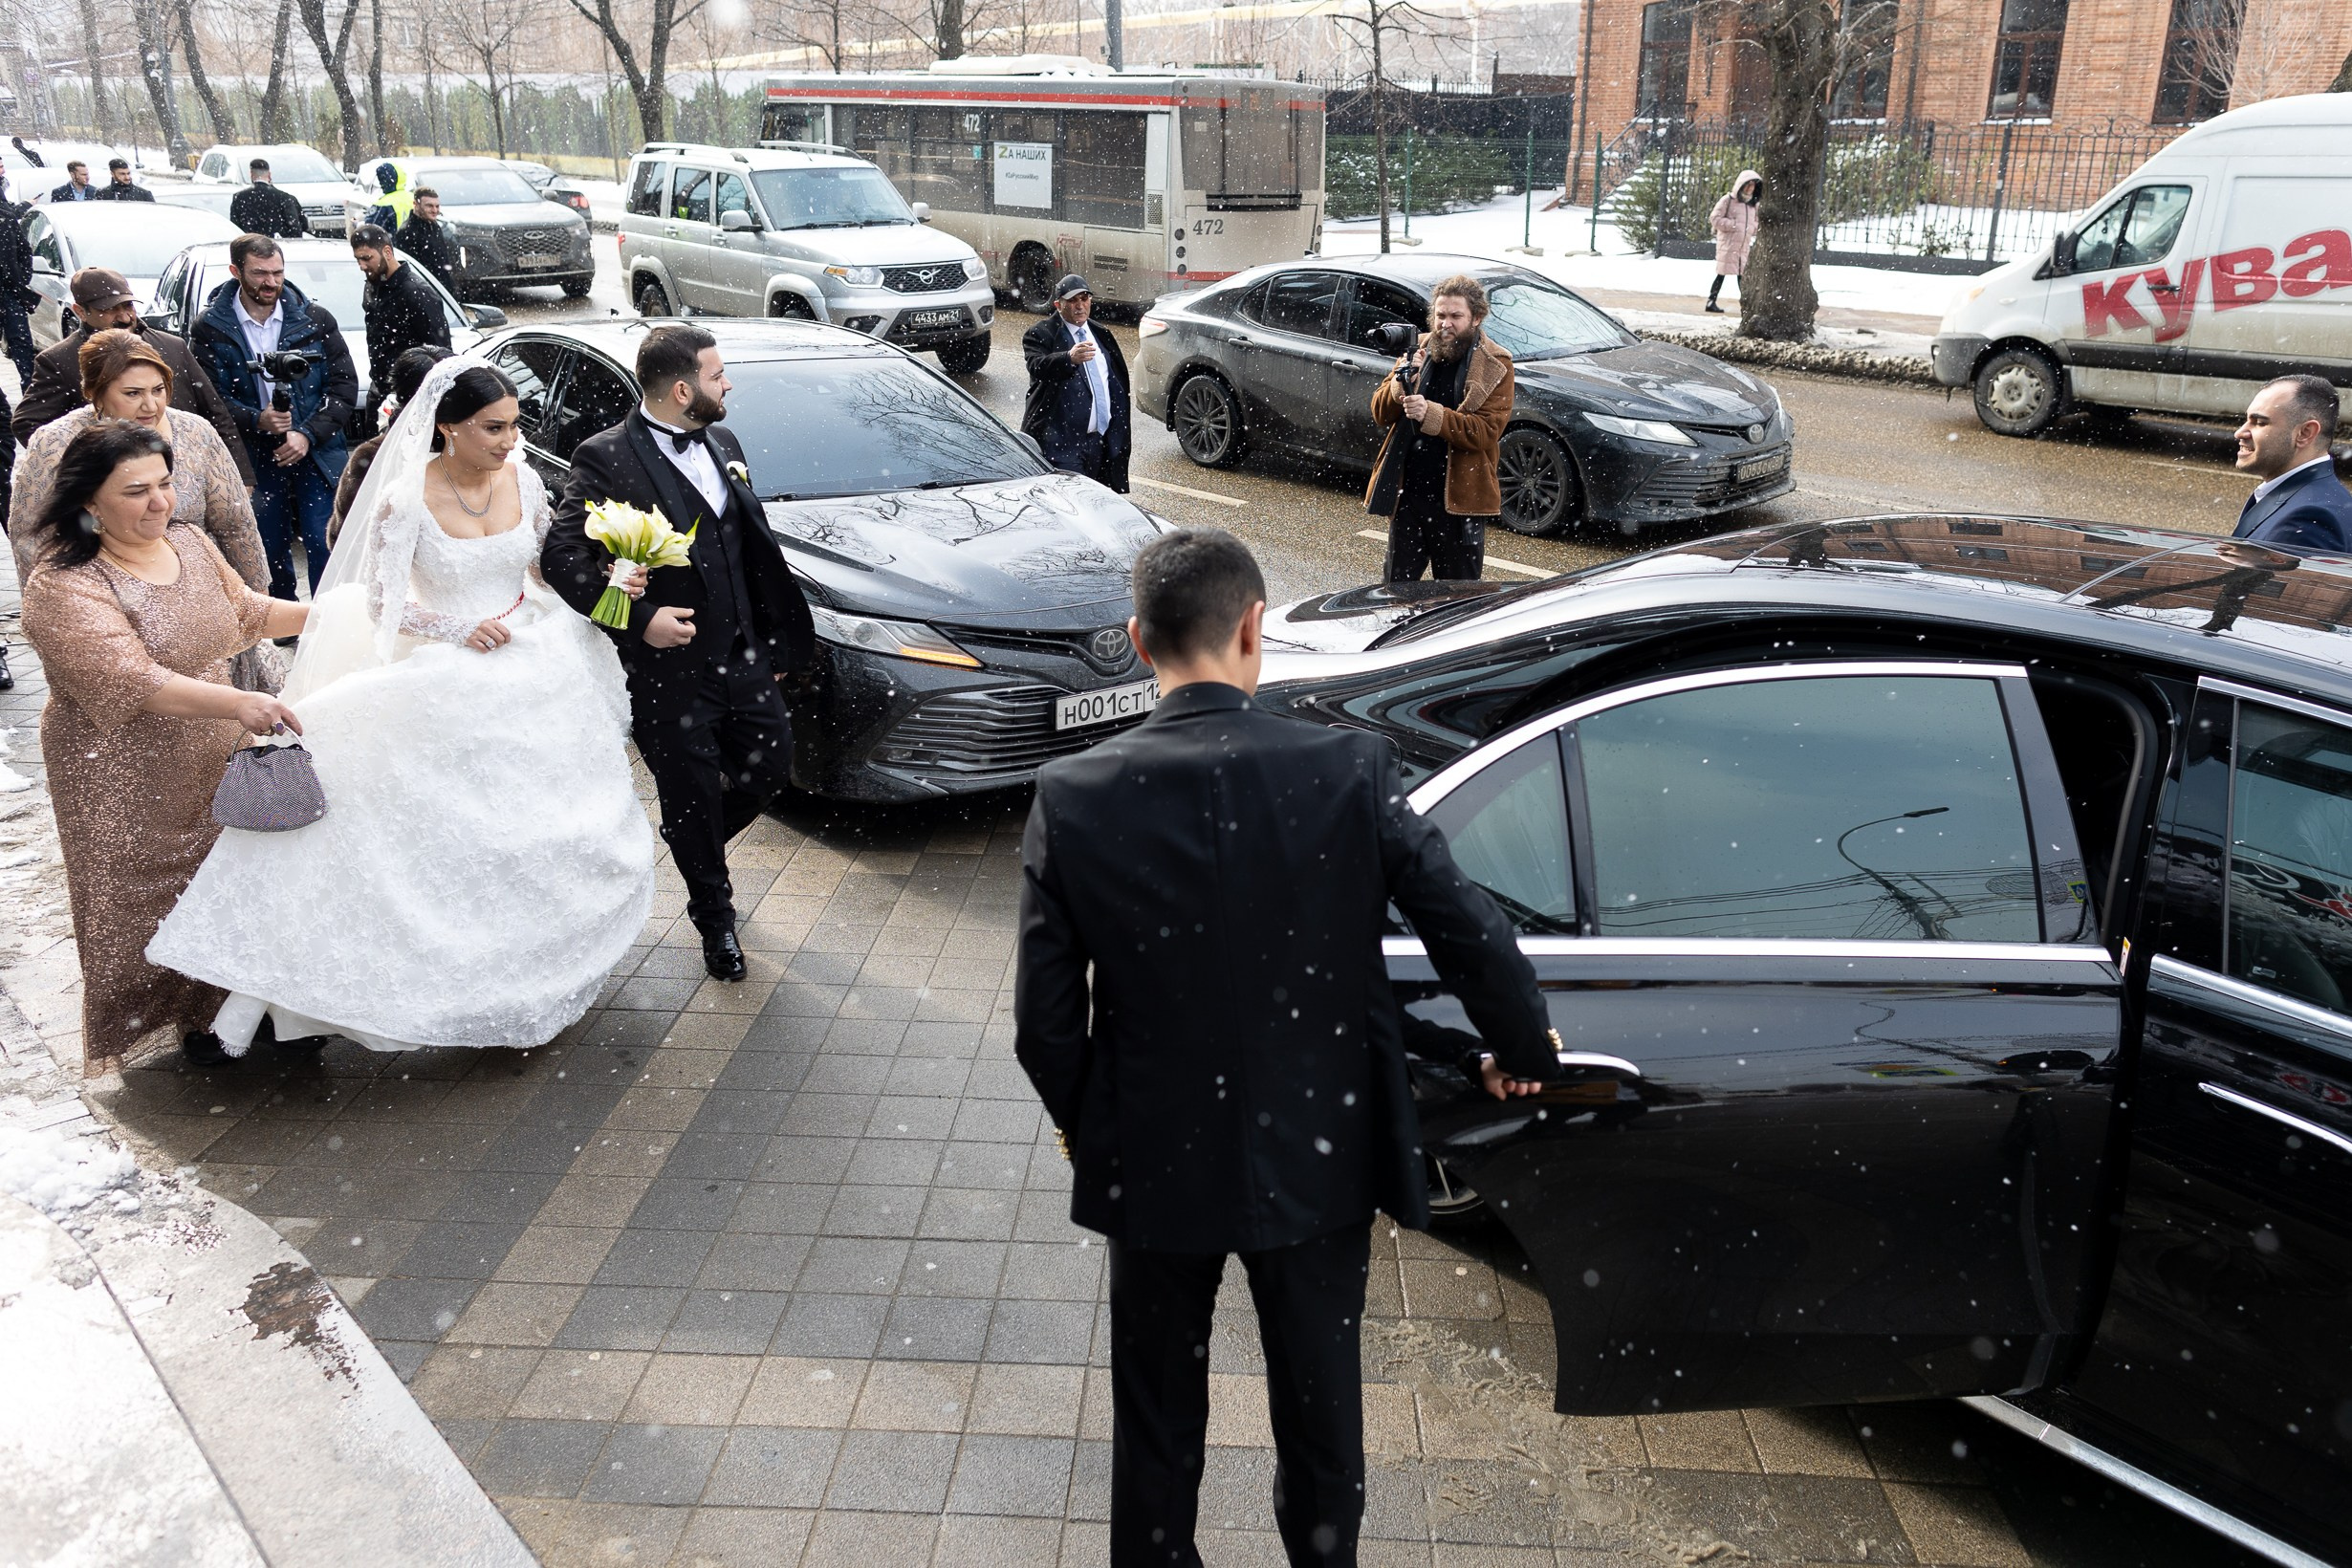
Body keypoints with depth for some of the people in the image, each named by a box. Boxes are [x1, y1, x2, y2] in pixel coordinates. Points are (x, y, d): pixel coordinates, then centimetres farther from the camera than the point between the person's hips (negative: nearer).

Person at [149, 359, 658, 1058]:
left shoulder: (523, 481, -2)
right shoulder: (406, 501, -15)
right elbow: (383, 604, -10)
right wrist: (461, 627, -20)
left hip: (536, 675, 5)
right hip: (450, 683, -5)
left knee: (546, 827, 13)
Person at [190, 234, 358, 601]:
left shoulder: (316, 319, 1)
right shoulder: (211, 328, -1)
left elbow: (344, 384, 0)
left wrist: (308, 434, -11)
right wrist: (256, 420, -20)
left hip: (317, 455, -1)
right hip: (254, 460, 1)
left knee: (325, 548, -5)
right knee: (270, 554, 10)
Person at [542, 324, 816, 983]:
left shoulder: (723, 443, 8)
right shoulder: (606, 458, -14)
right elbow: (562, 557, -18)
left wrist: (775, 638, 15)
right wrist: (639, 619, -25)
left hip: (745, 655, 6)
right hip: (670, 669, -6)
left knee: (771, 769, 13)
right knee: (693, 799, 9)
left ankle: (699, 846, 44)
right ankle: (715, 917, 32)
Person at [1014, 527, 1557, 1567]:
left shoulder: (1073, 799, -17)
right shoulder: (1351, 772, -18)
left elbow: (1044, 1023, -11)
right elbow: (1477, 940, -14)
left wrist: (1090, 1133, 9)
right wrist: (1525, 1055, 6)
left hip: (1155, 1166, 0)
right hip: (1319, 1159, 0)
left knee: (1157, 1421, 23)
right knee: (1320, 1406, 24)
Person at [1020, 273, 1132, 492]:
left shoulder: (1100, 335, 19)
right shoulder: (1040, 335, -3)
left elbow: (1118, 383, 25)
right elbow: (1038, 366, -24)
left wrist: (1124, 428, 22)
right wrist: (1069, 358, -43)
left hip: (1101, 439, 7)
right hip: (1062, 441, -7)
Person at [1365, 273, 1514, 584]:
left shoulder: (1495, 366, -5)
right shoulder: (1418, 350, 7)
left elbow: (1485, 431, -16)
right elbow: (1380, 414, 5)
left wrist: (1431, 414, -27)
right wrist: (1401, 385, -16)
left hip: (1458, 501, -3)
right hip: (1406, 494, 4)